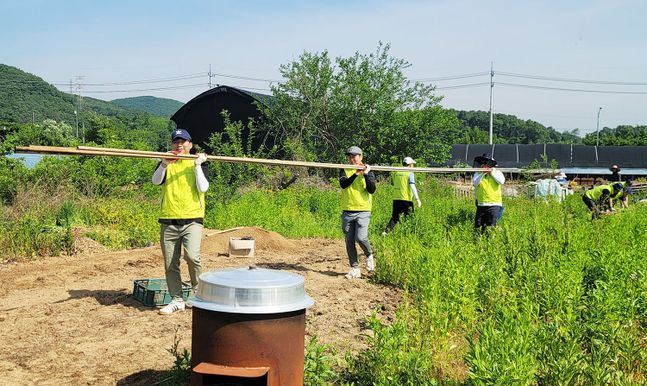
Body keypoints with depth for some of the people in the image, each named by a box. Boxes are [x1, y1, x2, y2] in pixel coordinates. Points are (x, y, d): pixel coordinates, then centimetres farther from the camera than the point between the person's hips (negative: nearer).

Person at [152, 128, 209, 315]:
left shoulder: (198, 164, 8)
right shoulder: (166, 163, 13)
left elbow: (203, 188, -7)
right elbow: (156, 181, -7)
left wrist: (198, 165, -9)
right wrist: (164, 164, -21)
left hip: (192, 219, -3)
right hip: (168, 221, 3)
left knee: (192, 256, -21)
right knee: (170, 264, 5)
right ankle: (177, 300, 15)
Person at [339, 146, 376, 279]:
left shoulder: (368, 171, 5)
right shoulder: (344, 171, 8)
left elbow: (372, 190, -7)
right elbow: (343, 184, -12)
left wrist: (366, 174, -15)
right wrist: (356, 174, -21)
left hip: (363, 211, -2)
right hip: (347, 211, 3)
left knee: (360, 238, -16)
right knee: (349, 241, 3)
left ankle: (369, 255, 15)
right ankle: (355, 269, 13)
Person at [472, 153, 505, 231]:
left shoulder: (496, 172, 7)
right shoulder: (478, 173, 10)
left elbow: (502, 181, -11)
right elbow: (475, 183, -7)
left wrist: (492, 172, -11)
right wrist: (482, 173, -13)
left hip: (494, 204, -2)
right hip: (481, 204, 2)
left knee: (491, 227, -9)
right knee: (478, 227, 5)